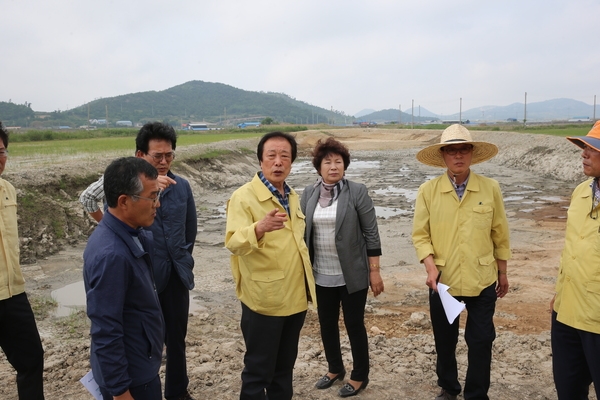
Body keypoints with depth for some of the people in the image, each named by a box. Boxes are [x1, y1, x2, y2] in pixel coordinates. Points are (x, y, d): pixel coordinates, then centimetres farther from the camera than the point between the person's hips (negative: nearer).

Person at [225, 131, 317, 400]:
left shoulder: (293, 196, 7)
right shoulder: (243, 197, -14)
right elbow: (234, 243, -27)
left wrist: (306, 285, 13)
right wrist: (260, 228, -47)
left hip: (296, 297, 6)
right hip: (264, 300, -6)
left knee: (284, 367, 21)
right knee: (258, 370, 7)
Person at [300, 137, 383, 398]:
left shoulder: (357, 192, -9)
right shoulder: (309, 194, 3)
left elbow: (371, 234, -7)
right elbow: (302, 232, 8)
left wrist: (375, 271, -9)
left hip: (352, 275, -4)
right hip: (321, 275, 4)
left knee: (354, 325, 9)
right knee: (326, 324, 16)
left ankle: (360, 376, 29)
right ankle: (335, 369, 39)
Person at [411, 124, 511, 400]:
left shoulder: (490, 188, -4)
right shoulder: (428, 191, -6)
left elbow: (500, 235, 3)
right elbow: (420, 235, -3)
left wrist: (503, 273, 8)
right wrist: (430, 267, -17)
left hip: (482, 281, 0)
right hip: (443, 281, 1)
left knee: (481, 341, 8)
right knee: (444, 340, 16)